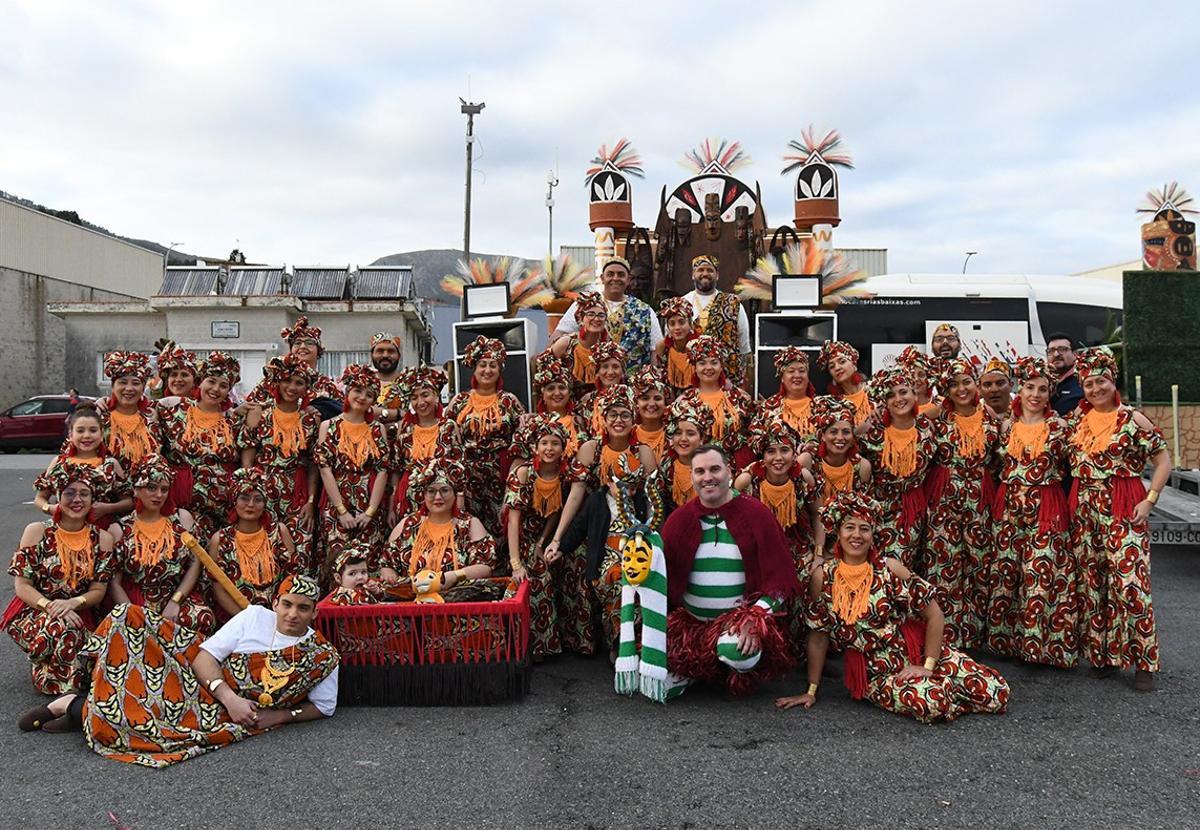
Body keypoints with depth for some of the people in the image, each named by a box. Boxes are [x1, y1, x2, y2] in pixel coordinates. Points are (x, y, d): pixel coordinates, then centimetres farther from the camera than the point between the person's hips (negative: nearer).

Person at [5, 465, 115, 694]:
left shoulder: (102, 539, -1)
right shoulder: (36, 531, -5)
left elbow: (98, 591, 0)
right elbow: (21, 585, -7)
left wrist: (73, 603, -22)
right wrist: (50, 607, -24)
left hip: (77, 614, 2)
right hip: (33, 612, -2)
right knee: (60, 628, -34)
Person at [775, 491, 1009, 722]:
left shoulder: (889, 569, -9)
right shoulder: (823, 576, -9)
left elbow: (934, 614, -5)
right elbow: (818, 635, -2)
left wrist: (928, 667, -12)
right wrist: (811, 691, 1)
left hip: (914, 651, 1)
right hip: (874, 669, -1)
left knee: (996, 693, -8)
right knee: (931, 704, -30)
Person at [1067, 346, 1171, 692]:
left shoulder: (1132, 419, -3)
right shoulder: (1077, 419, 10)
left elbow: (1163, 460, -2)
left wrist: (1149, 500, -10)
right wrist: (1073, 501, 9)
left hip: (1123, 510, -5)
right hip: (1084, 509, 5)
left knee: (1130, 581, -8)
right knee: (1091, 583, 8)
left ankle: (1143, 662, 3)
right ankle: (1101, 653, 20)